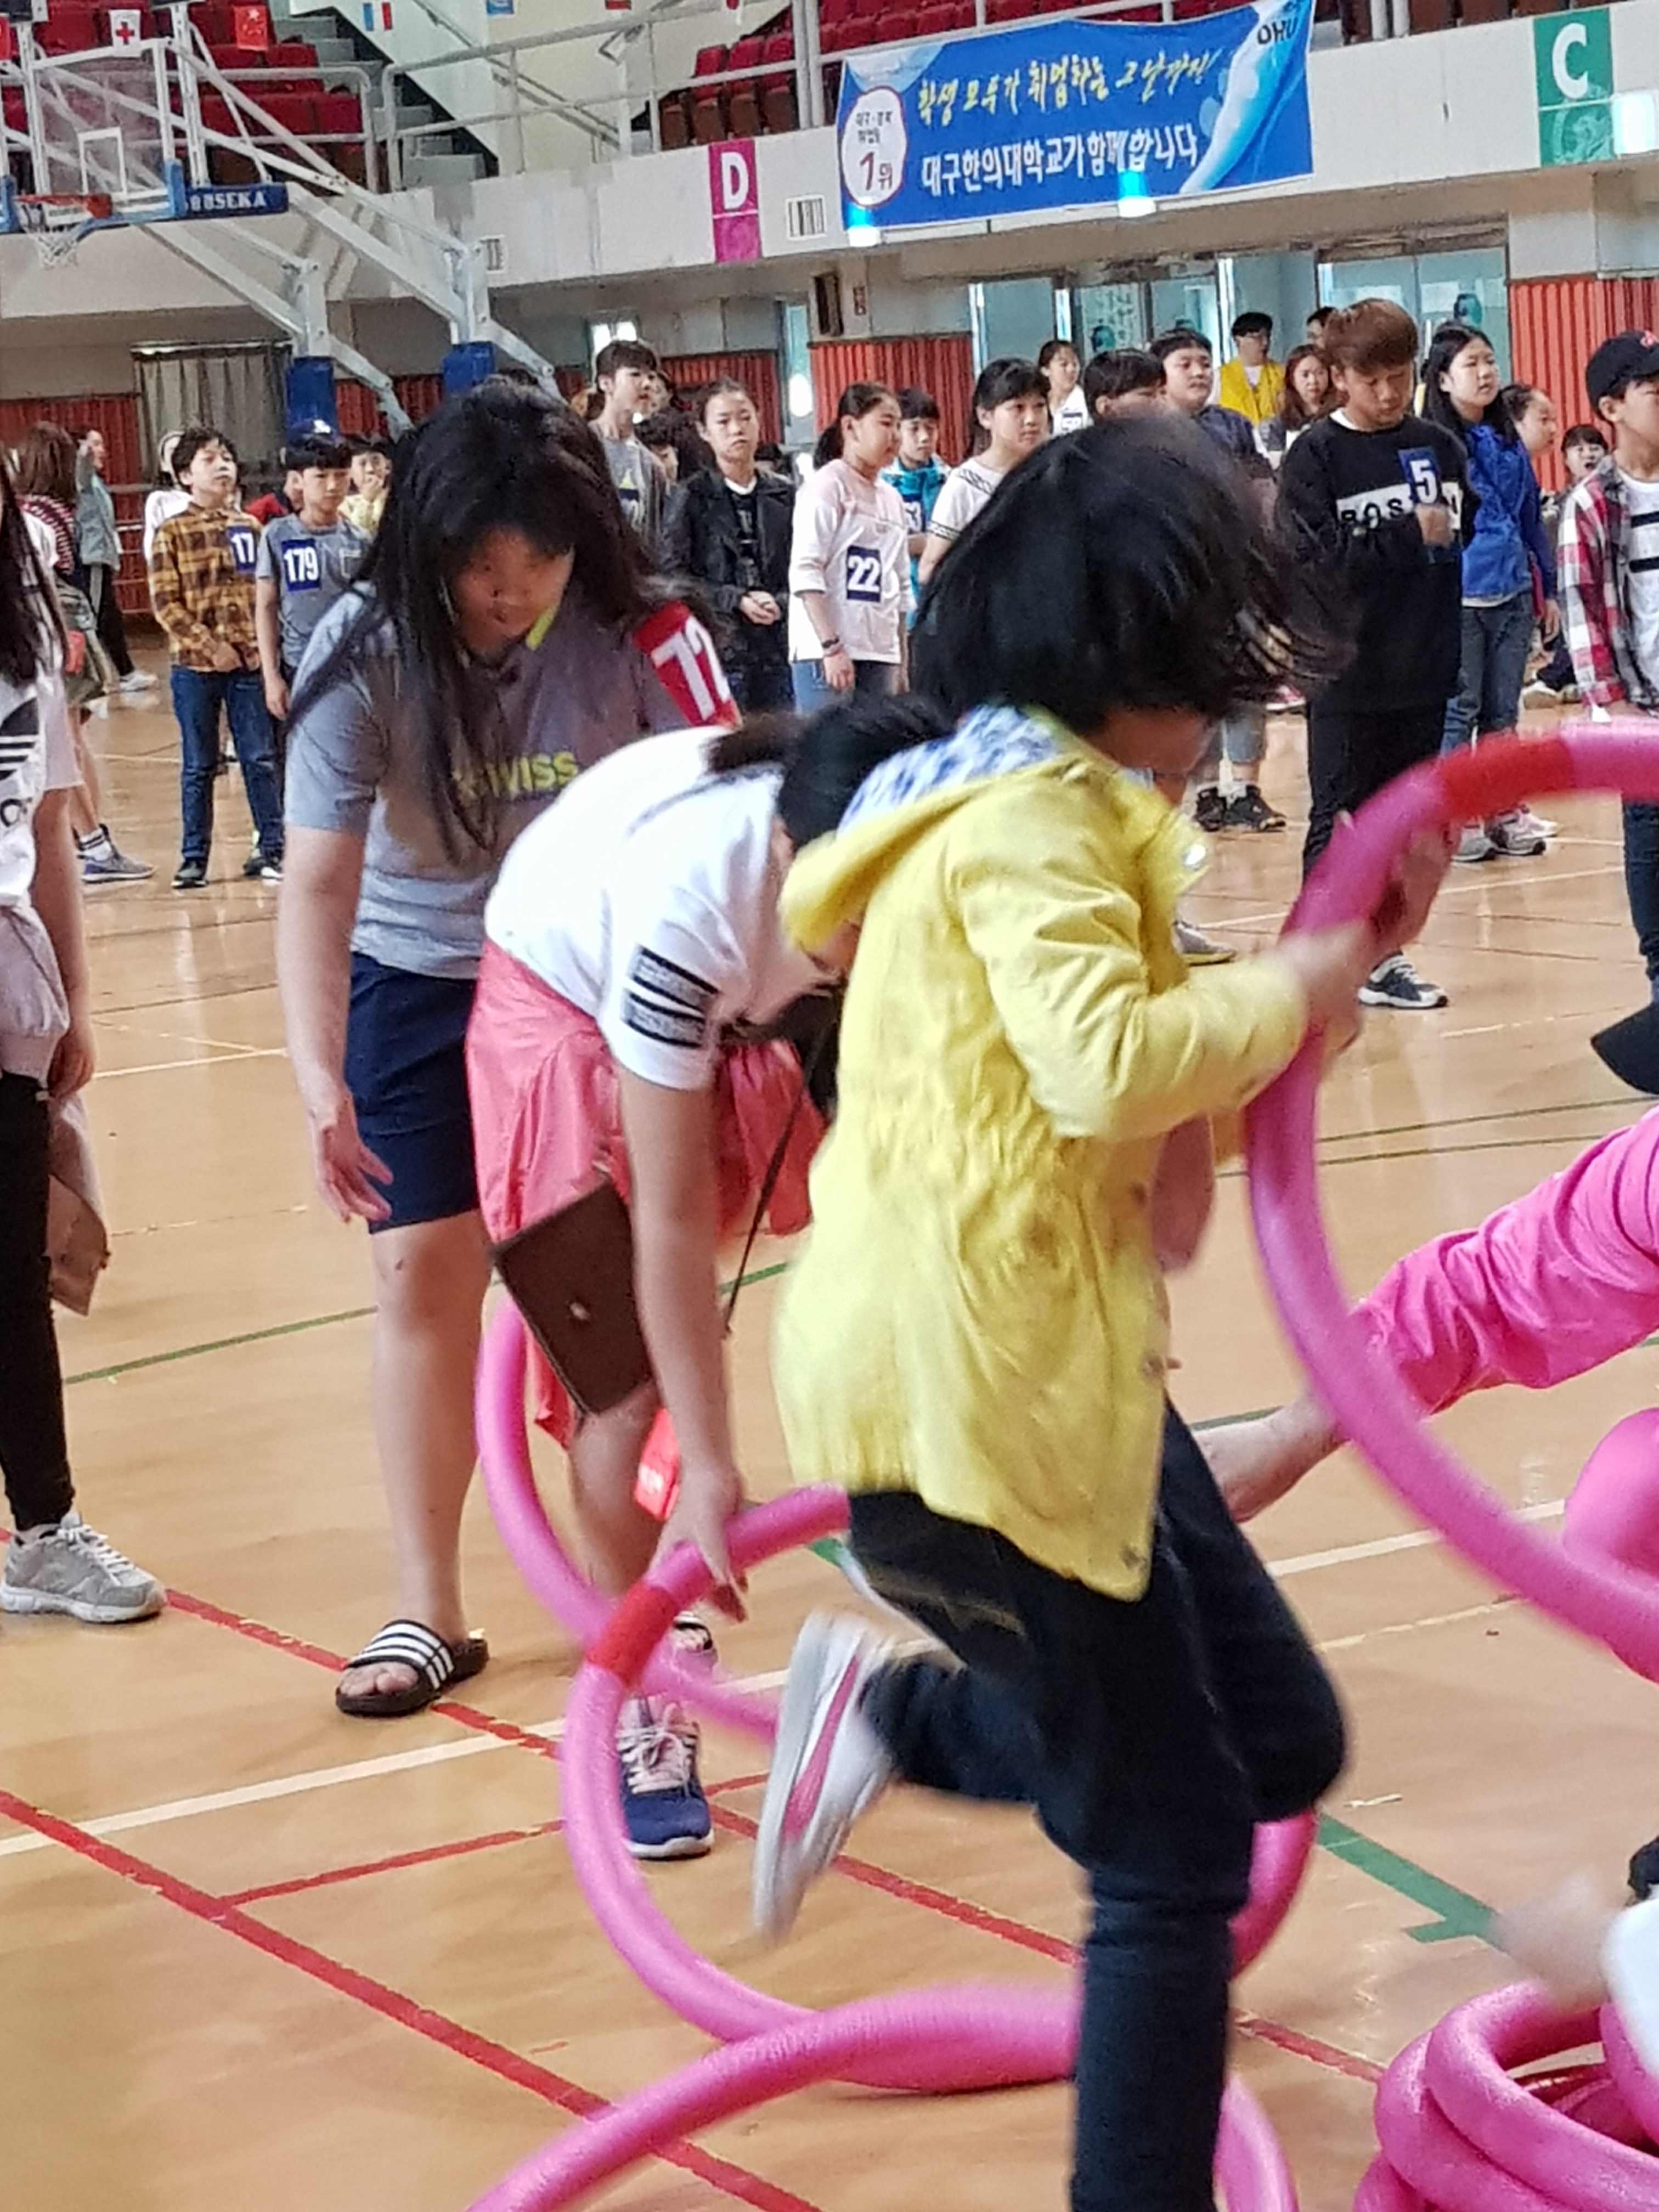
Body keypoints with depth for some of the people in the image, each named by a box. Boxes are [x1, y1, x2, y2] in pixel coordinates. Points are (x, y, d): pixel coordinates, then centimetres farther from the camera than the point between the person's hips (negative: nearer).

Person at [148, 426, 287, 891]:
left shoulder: (250, 527, 7)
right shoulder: (172, 533, -2)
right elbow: (165, 603, -6)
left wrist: (263, 644, -4)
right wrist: (210, 645, -13)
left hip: (249, 662, 2)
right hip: (195, 665, -2)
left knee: (260, 758, 3)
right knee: (199, 766, 6)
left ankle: (271, 848, 11)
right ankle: (194, 857, 13)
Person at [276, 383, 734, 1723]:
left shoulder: (638, 639, -24)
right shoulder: (367, 654, -24)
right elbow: (320, 881, -28)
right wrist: (320, 1084, -38)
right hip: (421, 982, 0)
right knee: (425, 1275, -2)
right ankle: (429, 1614, 8)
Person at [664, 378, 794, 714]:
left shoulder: (783, 498, 12)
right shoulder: (691, 497, 2)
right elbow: (673, 576, -5)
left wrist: (781, 603, -8)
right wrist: (737, 601, -13)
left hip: (775, 651, 4)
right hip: (718, 646, -4)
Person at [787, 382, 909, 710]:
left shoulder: (890, 498, 19)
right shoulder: (826, 487, -4)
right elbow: (805, 572, -12)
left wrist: (902, 663, 17)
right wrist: (831, 646, -19)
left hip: (880, 653, 7)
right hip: (826, 651, -7)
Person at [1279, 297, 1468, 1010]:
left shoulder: (1438, 446, 6)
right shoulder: (1315, 456, -5)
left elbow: (1468, 533, 13)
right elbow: (1317, 561, -14)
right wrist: (1410, 537, -14)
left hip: (1423, 673, 4)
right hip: (1346, 676, -4)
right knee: (1337, 823, 1)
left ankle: (1382, 957, 20)